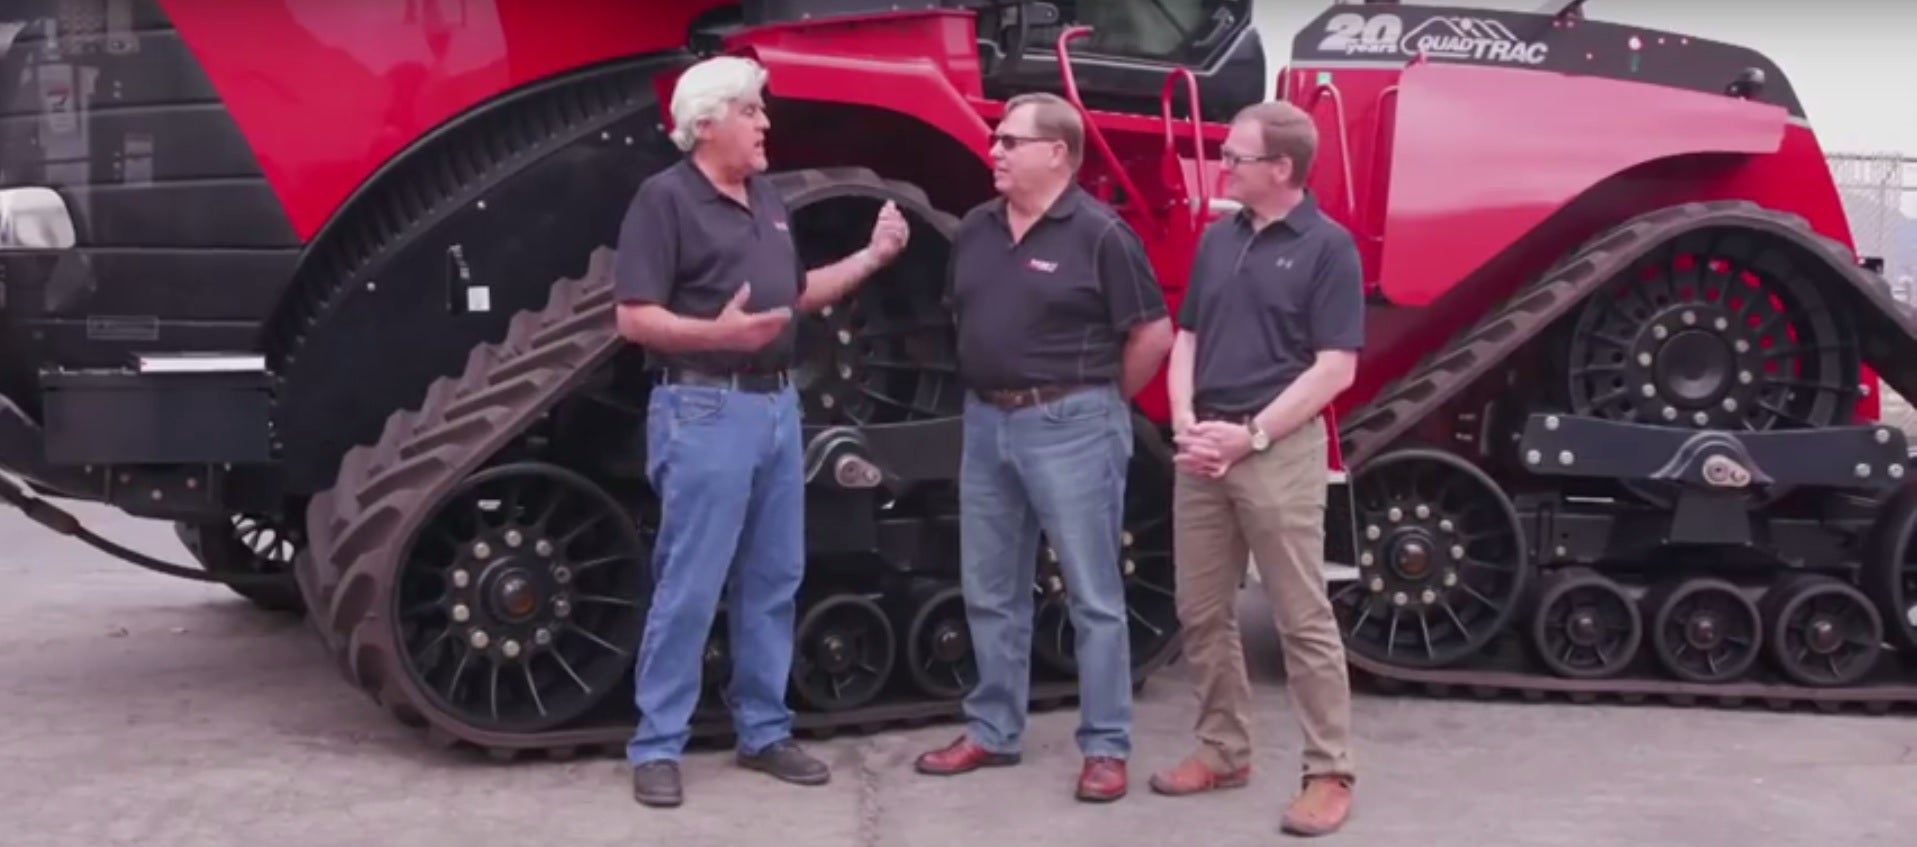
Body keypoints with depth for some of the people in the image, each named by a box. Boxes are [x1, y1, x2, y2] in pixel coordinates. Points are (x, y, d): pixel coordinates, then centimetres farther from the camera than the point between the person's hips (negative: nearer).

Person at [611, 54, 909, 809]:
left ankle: (764, 732, 23)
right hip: (704, 410, -8)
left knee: (773, 579, 12)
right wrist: (718, 334, -30)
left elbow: (796, 292, 24)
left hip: (777, 405, 8)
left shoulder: (766, 199, 14)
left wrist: (874, 254, 16)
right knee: (690, 586, -4)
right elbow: (634, 318, -15)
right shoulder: (666, 198, -10)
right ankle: (656, 747, 6)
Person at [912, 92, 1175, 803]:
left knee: (1093, 596, 1)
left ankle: (1106, 748, 9)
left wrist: (1099, 400, 1)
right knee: (990, 592, 14)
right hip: (987, 423, 7)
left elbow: (1154, 333, -8)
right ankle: (992, 731, 26)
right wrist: (990, 395, 15)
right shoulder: (976, 229, 9)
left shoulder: (1099, 233, -11)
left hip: (1069, 427, -7)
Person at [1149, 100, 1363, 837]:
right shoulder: (1217, 239, 12)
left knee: (1303, 619, -2)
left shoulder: (1328, 246, -7)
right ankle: (1223, 751, 25)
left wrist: (1251, 435, -15)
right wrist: (1185, 422, -2)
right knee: (1203, 613, 11)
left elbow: (1335, 368, -11)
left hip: (1279, 450, -6)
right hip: (1201, 450, 6)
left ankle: (1330, 773, 5)